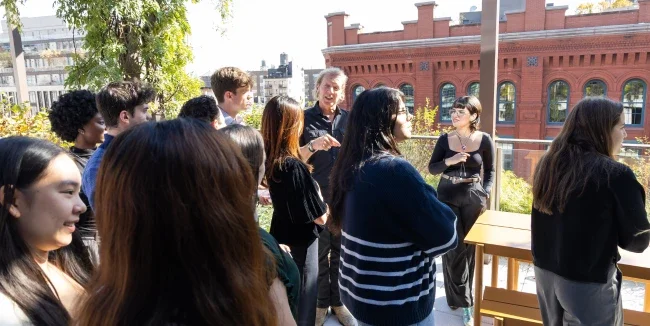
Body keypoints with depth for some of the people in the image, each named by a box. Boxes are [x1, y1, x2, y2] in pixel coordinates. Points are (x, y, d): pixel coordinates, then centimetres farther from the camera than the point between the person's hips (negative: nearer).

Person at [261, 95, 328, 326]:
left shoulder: (268, 160, -6)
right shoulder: (295, 167, -29)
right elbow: (321, 218, -21)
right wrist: (318, 192, -5)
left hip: (280, 238, 8)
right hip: (300, 244, -8)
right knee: (303, 306, 12)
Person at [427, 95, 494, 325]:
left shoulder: (484, 140, -3)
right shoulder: (444, 140, -1)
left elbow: (490, 171, 5)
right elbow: (432, 168, 0)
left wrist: (485, 196, -7)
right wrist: (449, 161, -18)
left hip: (473, 197, 0)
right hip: (447, 197, 0)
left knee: (469, 247, 7)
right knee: (452, 247, 1)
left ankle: (458, 296, 24)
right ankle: (463, 302, 14)